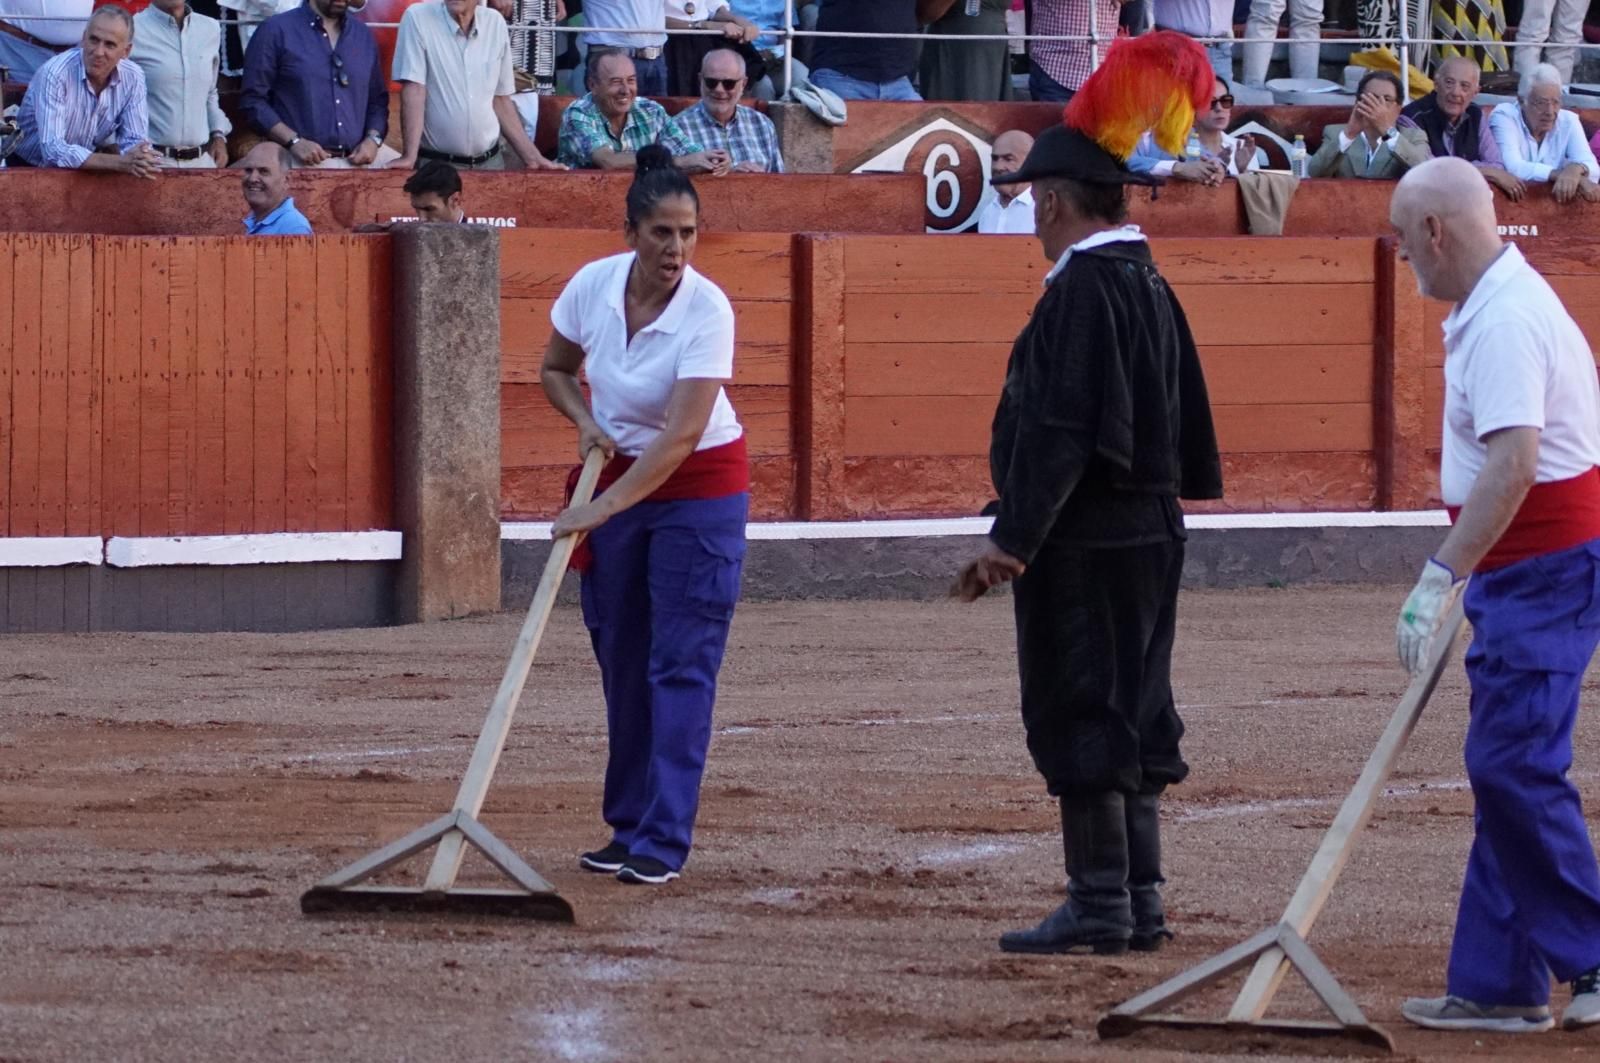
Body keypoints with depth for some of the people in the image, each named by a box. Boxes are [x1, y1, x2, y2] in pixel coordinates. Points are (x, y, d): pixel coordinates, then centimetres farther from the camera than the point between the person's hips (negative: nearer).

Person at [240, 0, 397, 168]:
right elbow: (253, 98, -1)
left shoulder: (363, 35, 17)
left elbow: (377, 99, 20)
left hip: (359, 156, 5)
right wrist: (294, 141, -13)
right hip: (306, 159, -5)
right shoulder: (277, 31, 3)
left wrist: (373, 139, 0)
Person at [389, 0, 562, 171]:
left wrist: (533, 158, 8)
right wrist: (409, 157, -23)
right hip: (435, 163, -3)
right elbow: (414, 90, -16)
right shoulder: (417, 18, -9)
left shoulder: (495, 23, 3)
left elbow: (500, 99, 9)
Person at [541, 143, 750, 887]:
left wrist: (603, 509, -34)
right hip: (618, 477, 5)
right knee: (621, 661, 9)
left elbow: (683, 434, -30)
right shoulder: (592, 285, -10)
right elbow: (555, 369, 9)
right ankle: (628, 828, 18)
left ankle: (663, 842, -12)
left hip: (699, 487, -5)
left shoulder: (707, 311, -24)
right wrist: (586, 424, -11)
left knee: (682, 664, -10)